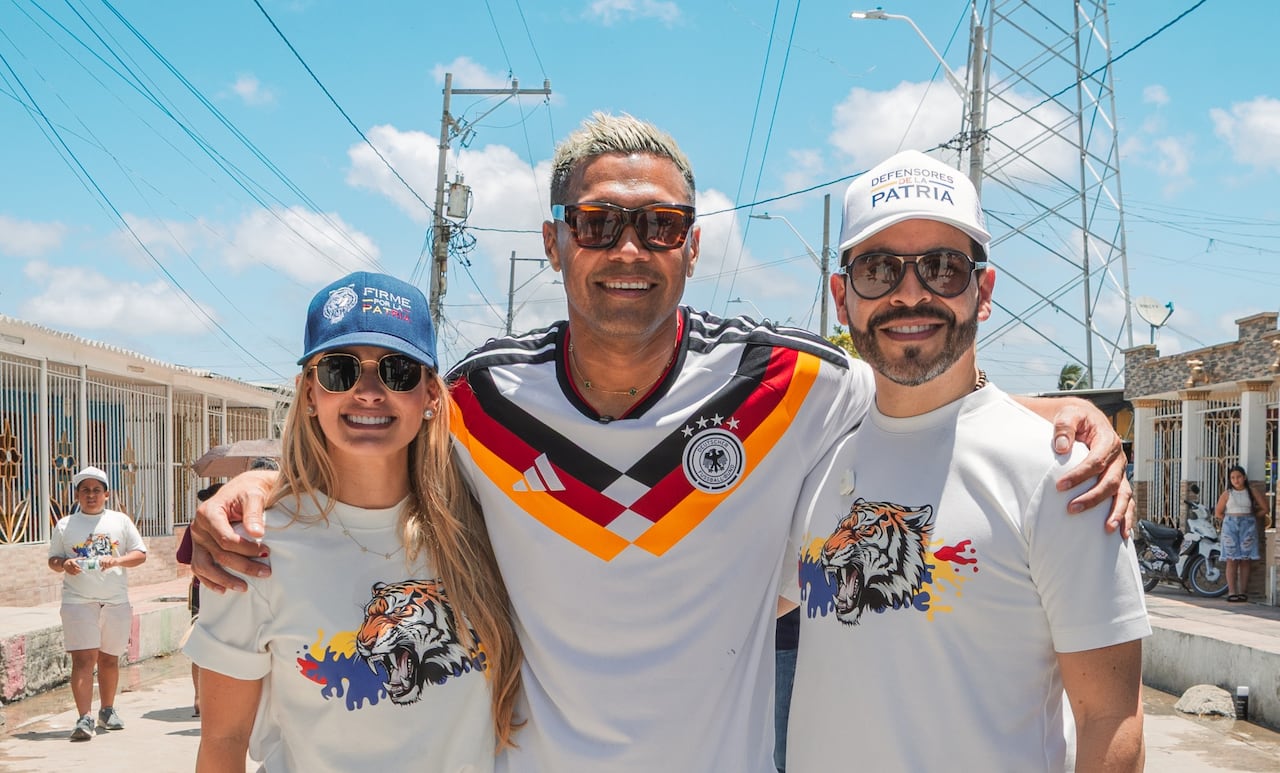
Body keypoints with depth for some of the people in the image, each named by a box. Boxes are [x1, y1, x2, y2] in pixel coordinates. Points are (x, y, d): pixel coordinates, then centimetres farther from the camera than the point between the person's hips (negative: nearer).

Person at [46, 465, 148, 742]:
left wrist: (118, 560, -13)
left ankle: (107, 711, 28)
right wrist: (64, 564, -12)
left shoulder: (120, 521, 8)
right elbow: (53, 559, 11)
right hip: (78, 601, -2)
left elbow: (140, 554, 7)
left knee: (109, 659, 12)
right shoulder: (65, 525, 7)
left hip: (116, 601, 2)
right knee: (83, 659, -12)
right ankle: (84, 718, -15)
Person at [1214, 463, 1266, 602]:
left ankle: (1243, 592, 2)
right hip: (1230, 526, -1)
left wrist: (1250, 517, 6)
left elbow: (1264, 509, 11)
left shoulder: (1251, 492, 7)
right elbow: (1218, 513, 8)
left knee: (1245, 560, -1)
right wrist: (1230, 519, 3)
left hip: (1247, 527, 1)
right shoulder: (1227, 494, 5)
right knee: (1232, 560, -5)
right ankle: (1232, 592, -7)